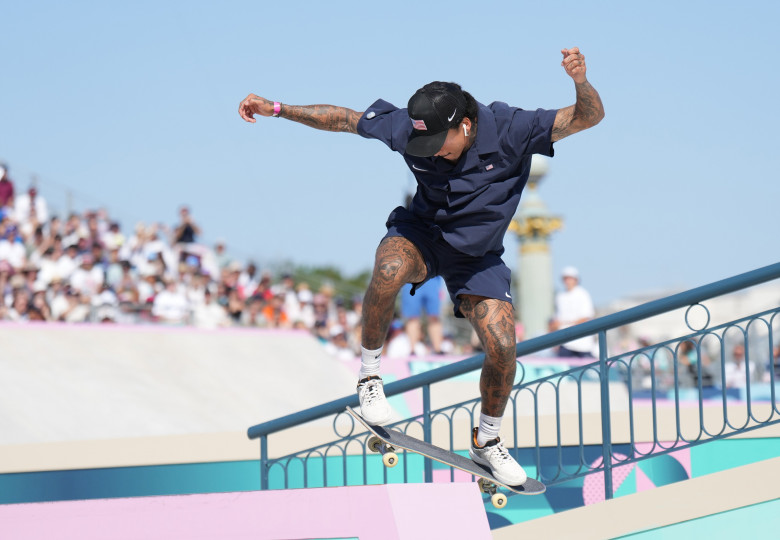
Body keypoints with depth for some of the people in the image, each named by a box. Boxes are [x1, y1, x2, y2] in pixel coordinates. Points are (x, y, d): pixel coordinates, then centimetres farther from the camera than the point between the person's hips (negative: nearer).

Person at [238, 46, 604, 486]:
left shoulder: (510, 130, -25)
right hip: (422, 232, 0)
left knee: (502, 348, -13)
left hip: (477, 254, 0)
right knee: (389, 269, -37)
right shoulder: (407, 128, -20)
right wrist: (277, 109, -8)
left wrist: (582, 82, -51)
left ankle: (488, 442, 15)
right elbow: (342, 118, -6)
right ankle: (370, 374, -16)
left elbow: (589, 117, -30)